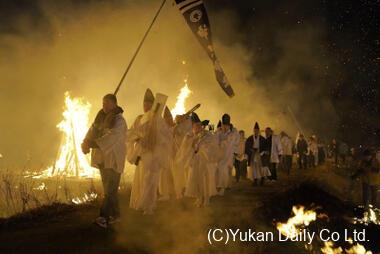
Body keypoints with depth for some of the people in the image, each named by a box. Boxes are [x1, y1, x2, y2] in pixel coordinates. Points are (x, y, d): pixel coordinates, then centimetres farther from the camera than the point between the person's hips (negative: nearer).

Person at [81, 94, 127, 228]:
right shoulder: (101, 117, 10)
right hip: (102, 158, 7)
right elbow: (93, 130, 3)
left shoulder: (119, 120, -14)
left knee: (110, 189, -9)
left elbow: (111, 137, -27)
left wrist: (91, 144, -33)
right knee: (109, 188, 13)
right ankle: (115, 214, 23)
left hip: (113, 159, -7)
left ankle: (104, 217, -12)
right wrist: (85, 143, -17)